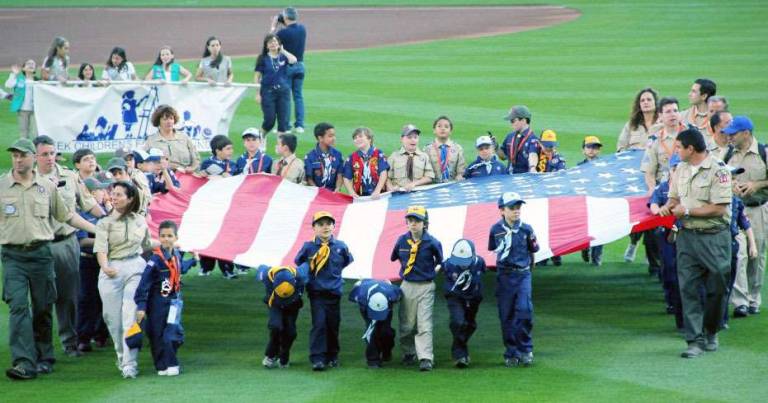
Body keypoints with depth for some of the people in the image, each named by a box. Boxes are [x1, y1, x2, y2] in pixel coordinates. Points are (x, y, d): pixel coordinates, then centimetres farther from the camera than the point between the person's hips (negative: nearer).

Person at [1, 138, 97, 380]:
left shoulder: (47, 187, 9)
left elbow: (66, 216, 17)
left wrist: (97, 230, 16)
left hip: (41, 252, 2)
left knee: (43, 308, 6)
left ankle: (44, 358, 19)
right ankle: (24, 362, -19)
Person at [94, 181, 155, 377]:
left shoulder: (140, 221, 11)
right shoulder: (105, 223, 2)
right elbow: (101, 249, -11)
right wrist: (105, 267, -28)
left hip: (136, 268, 0)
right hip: (112, 270, 0)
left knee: (131, 316, -10)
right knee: (113, 317, 3)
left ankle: (129, 364, -12)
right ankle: (122, 356, 24)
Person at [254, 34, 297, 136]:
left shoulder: (283, 56, 6)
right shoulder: (263, 58, 2)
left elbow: (293, 60, -16)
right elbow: (257, 76, 1)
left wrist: (283, 51, -4)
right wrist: (257, 93, -5)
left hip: (283, 90, 2)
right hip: (268, 91, -2)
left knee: (284, 119, -2)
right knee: (270, 119, -3)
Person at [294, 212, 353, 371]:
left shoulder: (341, 247, -3)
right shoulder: (308, 247, -7)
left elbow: (347, 261, 15)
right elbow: (298, 262, 9)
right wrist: (308, 274, 9)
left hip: (334, 293, 2)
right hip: (316, 293, -2)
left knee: (333, 325, 10)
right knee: (319, 324, -10)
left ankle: (332, 356, 24)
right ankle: (317, 358, -10)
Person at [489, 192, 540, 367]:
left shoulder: (526, 229, -4)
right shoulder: (496, 229, -3)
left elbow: (532, 251, 10)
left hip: (523, 275, -1)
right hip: (504, 276, 1)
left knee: (525, 310, -15)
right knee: (507, 315, 4)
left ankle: (525, 350, -3)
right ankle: (511, 353, 13)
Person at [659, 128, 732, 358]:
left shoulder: (718, 170, -12)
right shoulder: (682, 169, 11)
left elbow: (719, 208, -17)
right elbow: (675, 196, 23)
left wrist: (687, 211, -13)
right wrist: (668, 206, -1)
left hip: (714, 238, -6)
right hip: (687, 236, 6)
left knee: (716, 289, 3)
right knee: (688, 289, -3)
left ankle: (711, 333, 23)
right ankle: (695, 340, -1)